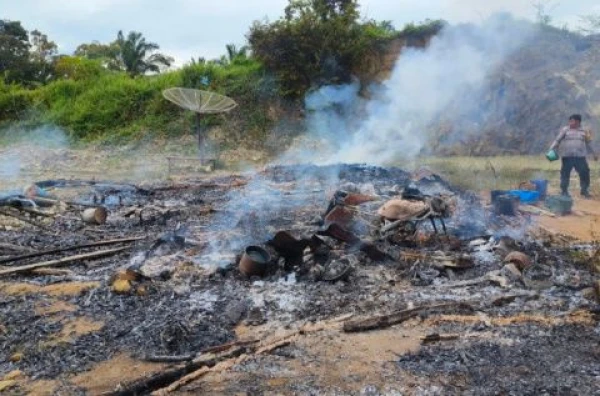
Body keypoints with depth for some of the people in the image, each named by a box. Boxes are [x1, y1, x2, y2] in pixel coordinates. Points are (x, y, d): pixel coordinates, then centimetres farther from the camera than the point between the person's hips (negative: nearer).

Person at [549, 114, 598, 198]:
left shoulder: (583, 131, 14)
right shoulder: (565, 130, 5)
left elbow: (588, 143, 23)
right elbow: (557, 141, 3)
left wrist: (593, 154, 26)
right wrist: (551, 150, -9)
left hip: (580, 157, 3)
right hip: (567, 157, -2)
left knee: (585, 173, 1)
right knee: (565, 174, 1)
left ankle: (584, 190, 15)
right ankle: (564, 191, 11)